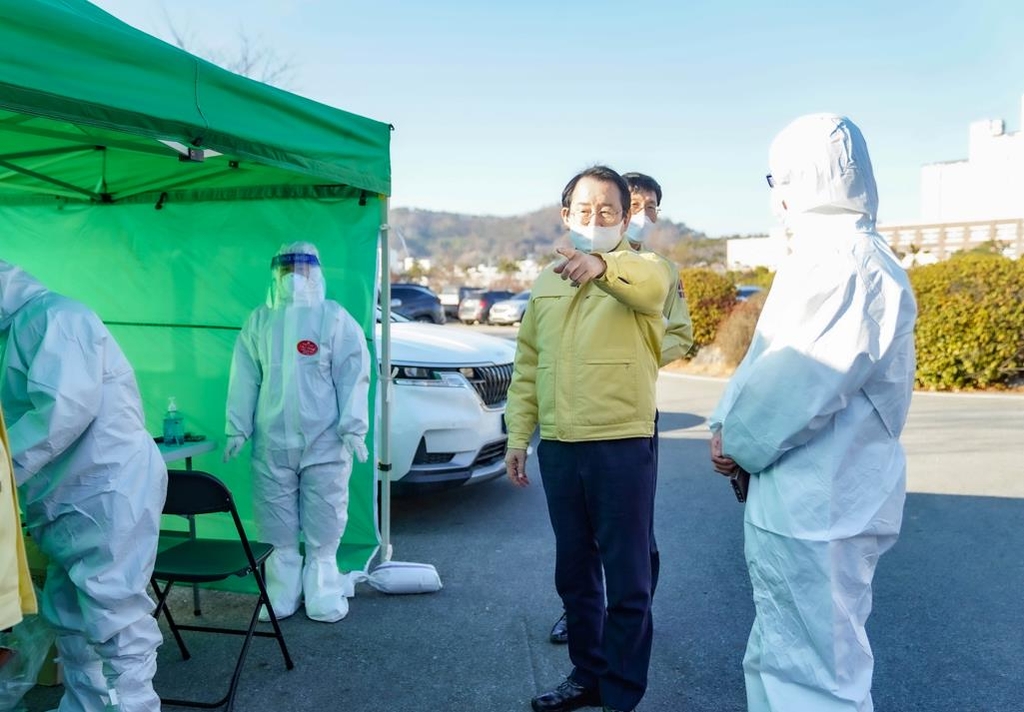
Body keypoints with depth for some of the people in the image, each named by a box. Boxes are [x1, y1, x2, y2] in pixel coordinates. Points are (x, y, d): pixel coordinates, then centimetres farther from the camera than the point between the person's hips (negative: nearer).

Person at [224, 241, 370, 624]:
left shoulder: (335, 319, 0)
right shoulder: (258, 322, 11)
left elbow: (353, 377, -5)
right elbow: (244, 379, 9)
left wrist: (353, 428, -11)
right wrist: (237, 428, 4)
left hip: (325, 443, -3)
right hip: (271, 444, 3)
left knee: (323, 528, 3)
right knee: (278, 528, 9)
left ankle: (323, 597, 15)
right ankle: (280, 597, 20)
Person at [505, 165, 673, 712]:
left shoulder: (641, 272, -3)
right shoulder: (545, 284, 12)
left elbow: (652, 285, -29)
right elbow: (526, 368, 15)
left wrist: (601, 266, -49)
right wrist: (517, 436, 9)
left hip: (622, 445, -5)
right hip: (557, 447, 5)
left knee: (627, 579, 4)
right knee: (574, 573, 17)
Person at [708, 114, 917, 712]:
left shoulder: (847, 259, -19)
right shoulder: (827, 254, 15)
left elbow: (799, 383, -23)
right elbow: (766, 357, 14)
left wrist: (737, 442, -8)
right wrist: (727, 424, 2)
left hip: (818, 505, -10)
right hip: (801, 498, 10)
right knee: (780, 659, 22)